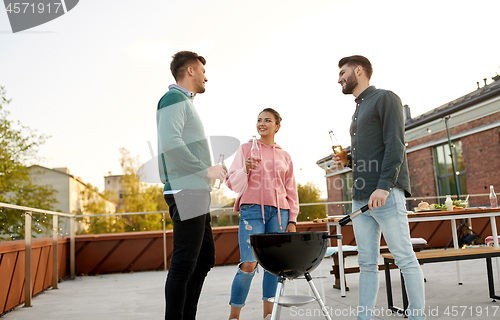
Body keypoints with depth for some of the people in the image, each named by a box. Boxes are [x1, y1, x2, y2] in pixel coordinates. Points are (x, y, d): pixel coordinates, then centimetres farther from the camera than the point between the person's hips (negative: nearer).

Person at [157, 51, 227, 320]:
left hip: (196, 193, 10)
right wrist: (207, 169, -15)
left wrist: (205, 177, 15)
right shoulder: (174, 98, -5)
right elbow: (170, 143, -21)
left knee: (205, 258, 13)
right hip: (186, 192, -10)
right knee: (184, 263, -8)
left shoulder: (185, 102, 25)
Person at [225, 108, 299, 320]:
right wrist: (245, 169, -15)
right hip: (252, 210, -3)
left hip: (279, 212, 3)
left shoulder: (284, 156, 15)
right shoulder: (246, 149, 9)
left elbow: (291, 191, 15)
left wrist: (292, 220, 8)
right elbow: (233, 183, 4)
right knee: (249, 264, -12)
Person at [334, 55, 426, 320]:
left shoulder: (385, 99, 2)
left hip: (386, 193, -8)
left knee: (404, 258, -4)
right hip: (361, 198, 8)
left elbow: (395, 146, -11)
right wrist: (347, 161, 9)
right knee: (367, 263, 6)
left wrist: (384, 186, -21)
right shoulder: (358, 111, 26)